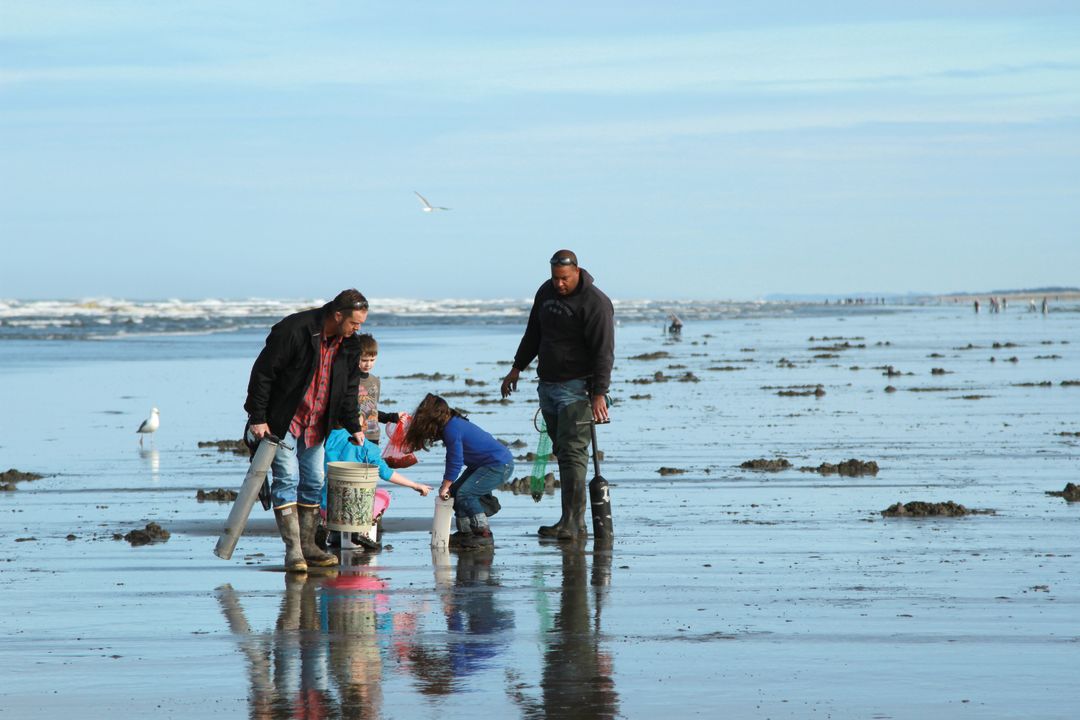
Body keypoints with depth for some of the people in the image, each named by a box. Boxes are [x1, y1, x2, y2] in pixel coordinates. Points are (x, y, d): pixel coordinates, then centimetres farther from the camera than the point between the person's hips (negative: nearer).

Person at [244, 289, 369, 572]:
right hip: (282, 423, -7)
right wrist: (257, 417, -17)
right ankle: (293, 550, -15)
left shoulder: (349, 346, 1)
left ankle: (308, 546, 17)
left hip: (315, 427, 7)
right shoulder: (294, 330, -21)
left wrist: (353, 426, 6)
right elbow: (262, 372, -17)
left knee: (314, 483, 8)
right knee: (287, 479, -13)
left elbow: (348, 389, 14)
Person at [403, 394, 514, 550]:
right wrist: (446, 486, 10)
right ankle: (465, 532, 16)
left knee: (465, 494, -17)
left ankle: (484, 535, -13)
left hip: (499, 465, -10)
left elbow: (455, 462, -19)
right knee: (455, 491, 10)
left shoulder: (452, 429, -22)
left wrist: (445, 487, -8)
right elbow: (453, 460, 14)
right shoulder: (453, 424, 8)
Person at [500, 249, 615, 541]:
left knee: (572, 453, -14)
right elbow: (533, 334, 24)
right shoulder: (546, 292, 10)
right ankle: (576, 524, 8)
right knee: (563, 452, 6)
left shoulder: (595, 303, -13)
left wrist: (599, 394, -23)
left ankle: (571, 524, -18)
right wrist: (517, 368, 23)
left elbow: (603, 352, -17)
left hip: (577, 388, -8)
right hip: (548, 385, 8)